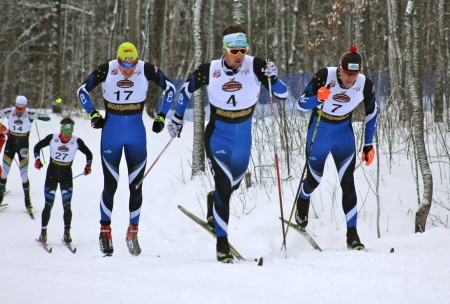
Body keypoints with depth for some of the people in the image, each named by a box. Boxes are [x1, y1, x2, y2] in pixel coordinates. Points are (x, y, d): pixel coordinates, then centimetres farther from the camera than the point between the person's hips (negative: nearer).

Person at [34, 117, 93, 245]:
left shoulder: (77, 142, -8)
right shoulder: (52, 138, -9)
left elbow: (88, 153, 8)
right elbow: (37, 147, 5)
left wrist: (88, 165, -6)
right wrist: (37, 159, -9)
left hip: (66, 173, 0)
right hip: (52, 172, 0)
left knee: (67, 206, -4)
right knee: (48, 205, -2)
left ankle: (67, 233, 7)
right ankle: (43, 232, 8)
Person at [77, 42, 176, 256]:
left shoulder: (147, 70, -10)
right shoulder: (106, 70, -11)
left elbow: (170, 88, 5)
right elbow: (82, 90, 3)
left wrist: (161, 117, 0)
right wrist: (94, 115, -5)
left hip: (136, 134, 1)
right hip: (111, 132, -1)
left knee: (136, 186, 1)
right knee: (110, 185, 0)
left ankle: (133, 232, 11)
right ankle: (105, 230, 13)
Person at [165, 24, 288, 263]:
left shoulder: (255, 66, -14)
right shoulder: (210, 70, -13)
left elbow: (283, 94, -13)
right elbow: (186, 90, 7)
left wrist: (272, 78, -31)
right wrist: (177, 118, 8)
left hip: (243, 139, 2)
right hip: (218, 137, -2)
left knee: (233, 184, 22)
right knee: (224, 185, -17)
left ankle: (214, 200, 58)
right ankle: (222, 242, -8)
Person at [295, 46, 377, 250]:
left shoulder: (365, 86, -18)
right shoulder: (325, 76, -26)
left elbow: (371, 114, 1)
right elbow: (300, 105, -23)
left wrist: (368, 145, 3)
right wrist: (317, 98, -43)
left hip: (344, 133, 1)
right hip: (319, 132, -1)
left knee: (347, 183, -12)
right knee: (313, 180, 14)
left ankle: (352, 235, -7)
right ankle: (302, 202, 50)